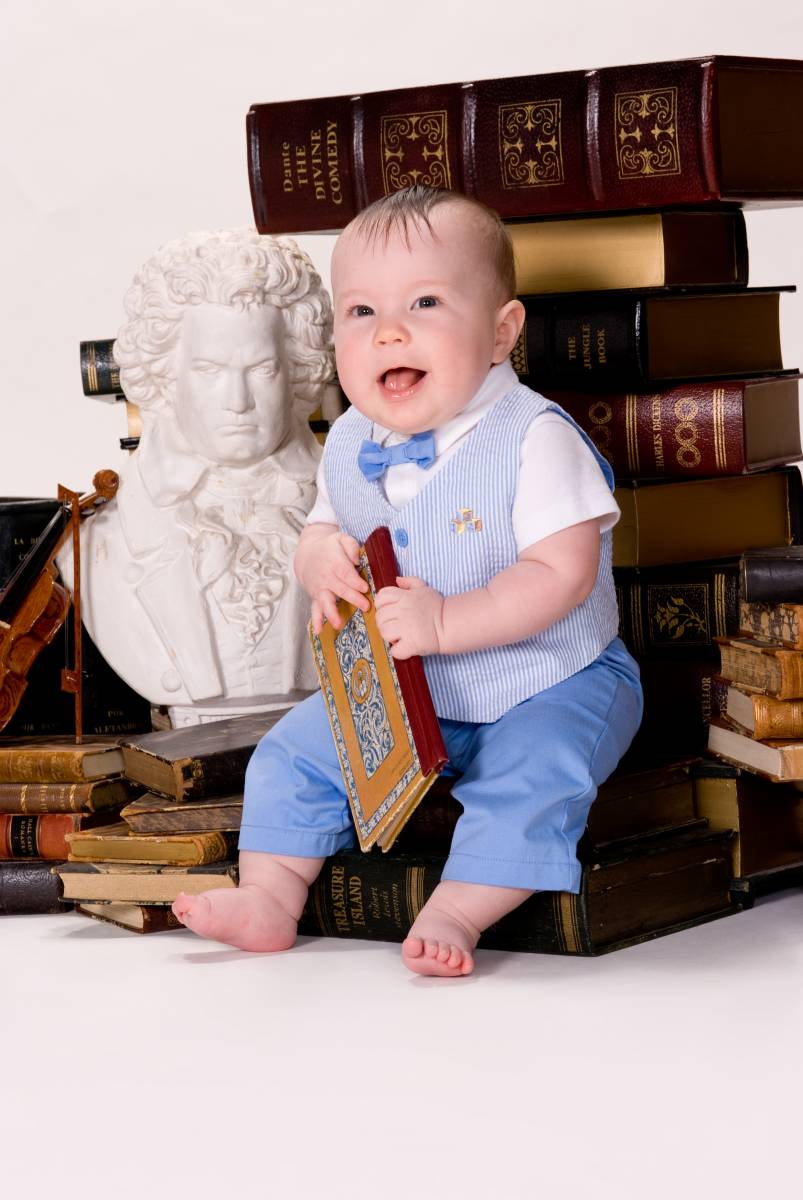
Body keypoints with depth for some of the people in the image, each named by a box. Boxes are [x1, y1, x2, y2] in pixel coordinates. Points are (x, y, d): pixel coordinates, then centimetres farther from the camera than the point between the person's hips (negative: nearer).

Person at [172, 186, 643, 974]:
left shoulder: (532, 438, -21)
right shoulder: (349, 446, -1)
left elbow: (562, 573, -26)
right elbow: (320, 531, 10)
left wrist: (446, 622, -35)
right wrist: (322, 561, -16)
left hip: (548, 687, -5)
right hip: (405, 694, 6)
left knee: (529, 782, -30)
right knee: (293, 752, -1)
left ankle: (455, 915, -21)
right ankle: (270, 897, 5)